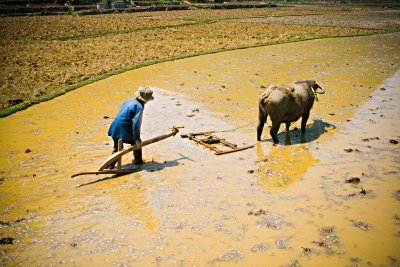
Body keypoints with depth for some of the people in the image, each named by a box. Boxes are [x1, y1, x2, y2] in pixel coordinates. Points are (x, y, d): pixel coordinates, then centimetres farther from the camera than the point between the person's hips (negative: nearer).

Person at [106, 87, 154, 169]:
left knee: (116, 149, 20)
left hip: (115, 128, 8)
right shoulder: (139, 107, -12)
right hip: (125, 130, -8)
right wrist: (137, 138, -16)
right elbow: (136, 123, -20)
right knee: (137, 143, 16)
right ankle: (138, 160, 29)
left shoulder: (128, 101, 13)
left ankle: (110, 165, 16)